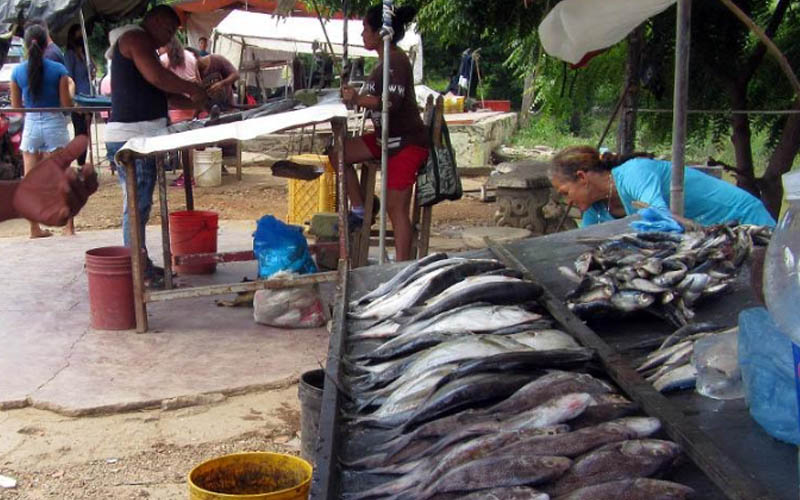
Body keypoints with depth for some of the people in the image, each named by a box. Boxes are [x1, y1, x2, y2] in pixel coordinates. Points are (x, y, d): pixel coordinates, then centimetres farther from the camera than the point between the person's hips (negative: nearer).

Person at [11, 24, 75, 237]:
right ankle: (69, 225, 1)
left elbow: (16, 106, 5)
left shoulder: (17, 72, -1)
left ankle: (35, 227, 11)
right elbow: (67, 104, -7)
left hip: (30, 125, 2)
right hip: (55, 124, -1)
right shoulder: (58, 70, -8)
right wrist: (70, 87, 11)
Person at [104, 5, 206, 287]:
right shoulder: (135, 38, -6)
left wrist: (193, 103, 15)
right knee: (137, 205, -8)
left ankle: (143, 265, 19)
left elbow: (160, 94, 26)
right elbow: (156, 76, -21)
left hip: (140, 136, 11)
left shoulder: (142, 44, 26)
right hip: (131, 136, -11)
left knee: (140, 204, 13)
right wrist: (193, 89, -9)